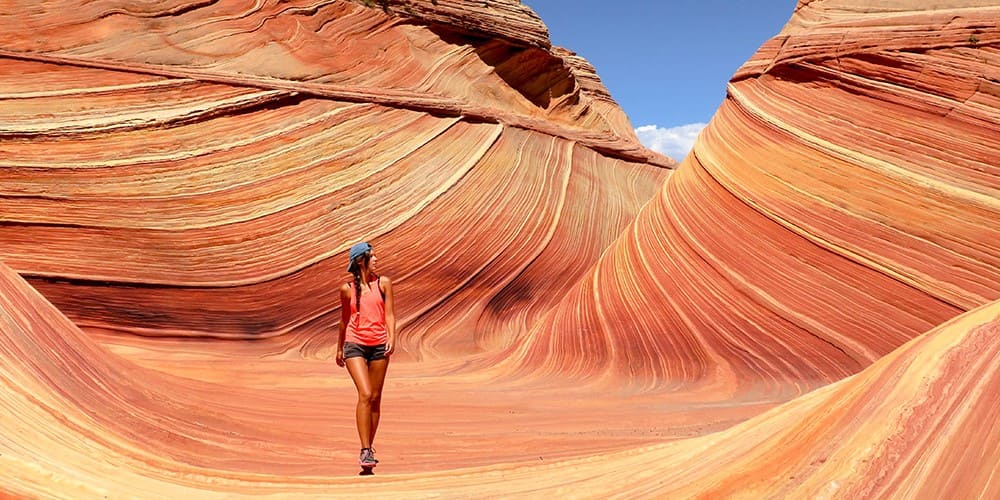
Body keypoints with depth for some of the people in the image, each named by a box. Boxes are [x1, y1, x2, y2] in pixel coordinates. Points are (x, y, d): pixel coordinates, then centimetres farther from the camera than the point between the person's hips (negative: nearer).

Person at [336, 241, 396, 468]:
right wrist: (339, 348, 24)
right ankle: (365, 451, -13)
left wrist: (391, 338, -13)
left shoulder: (383, 283, 6)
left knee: (375, 398, 7)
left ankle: (369, 447, 22)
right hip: (355, 345, -2)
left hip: (379, 345, 2)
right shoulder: (347, 289, 5)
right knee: (365, 394, -16)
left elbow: (389, 314, 4)